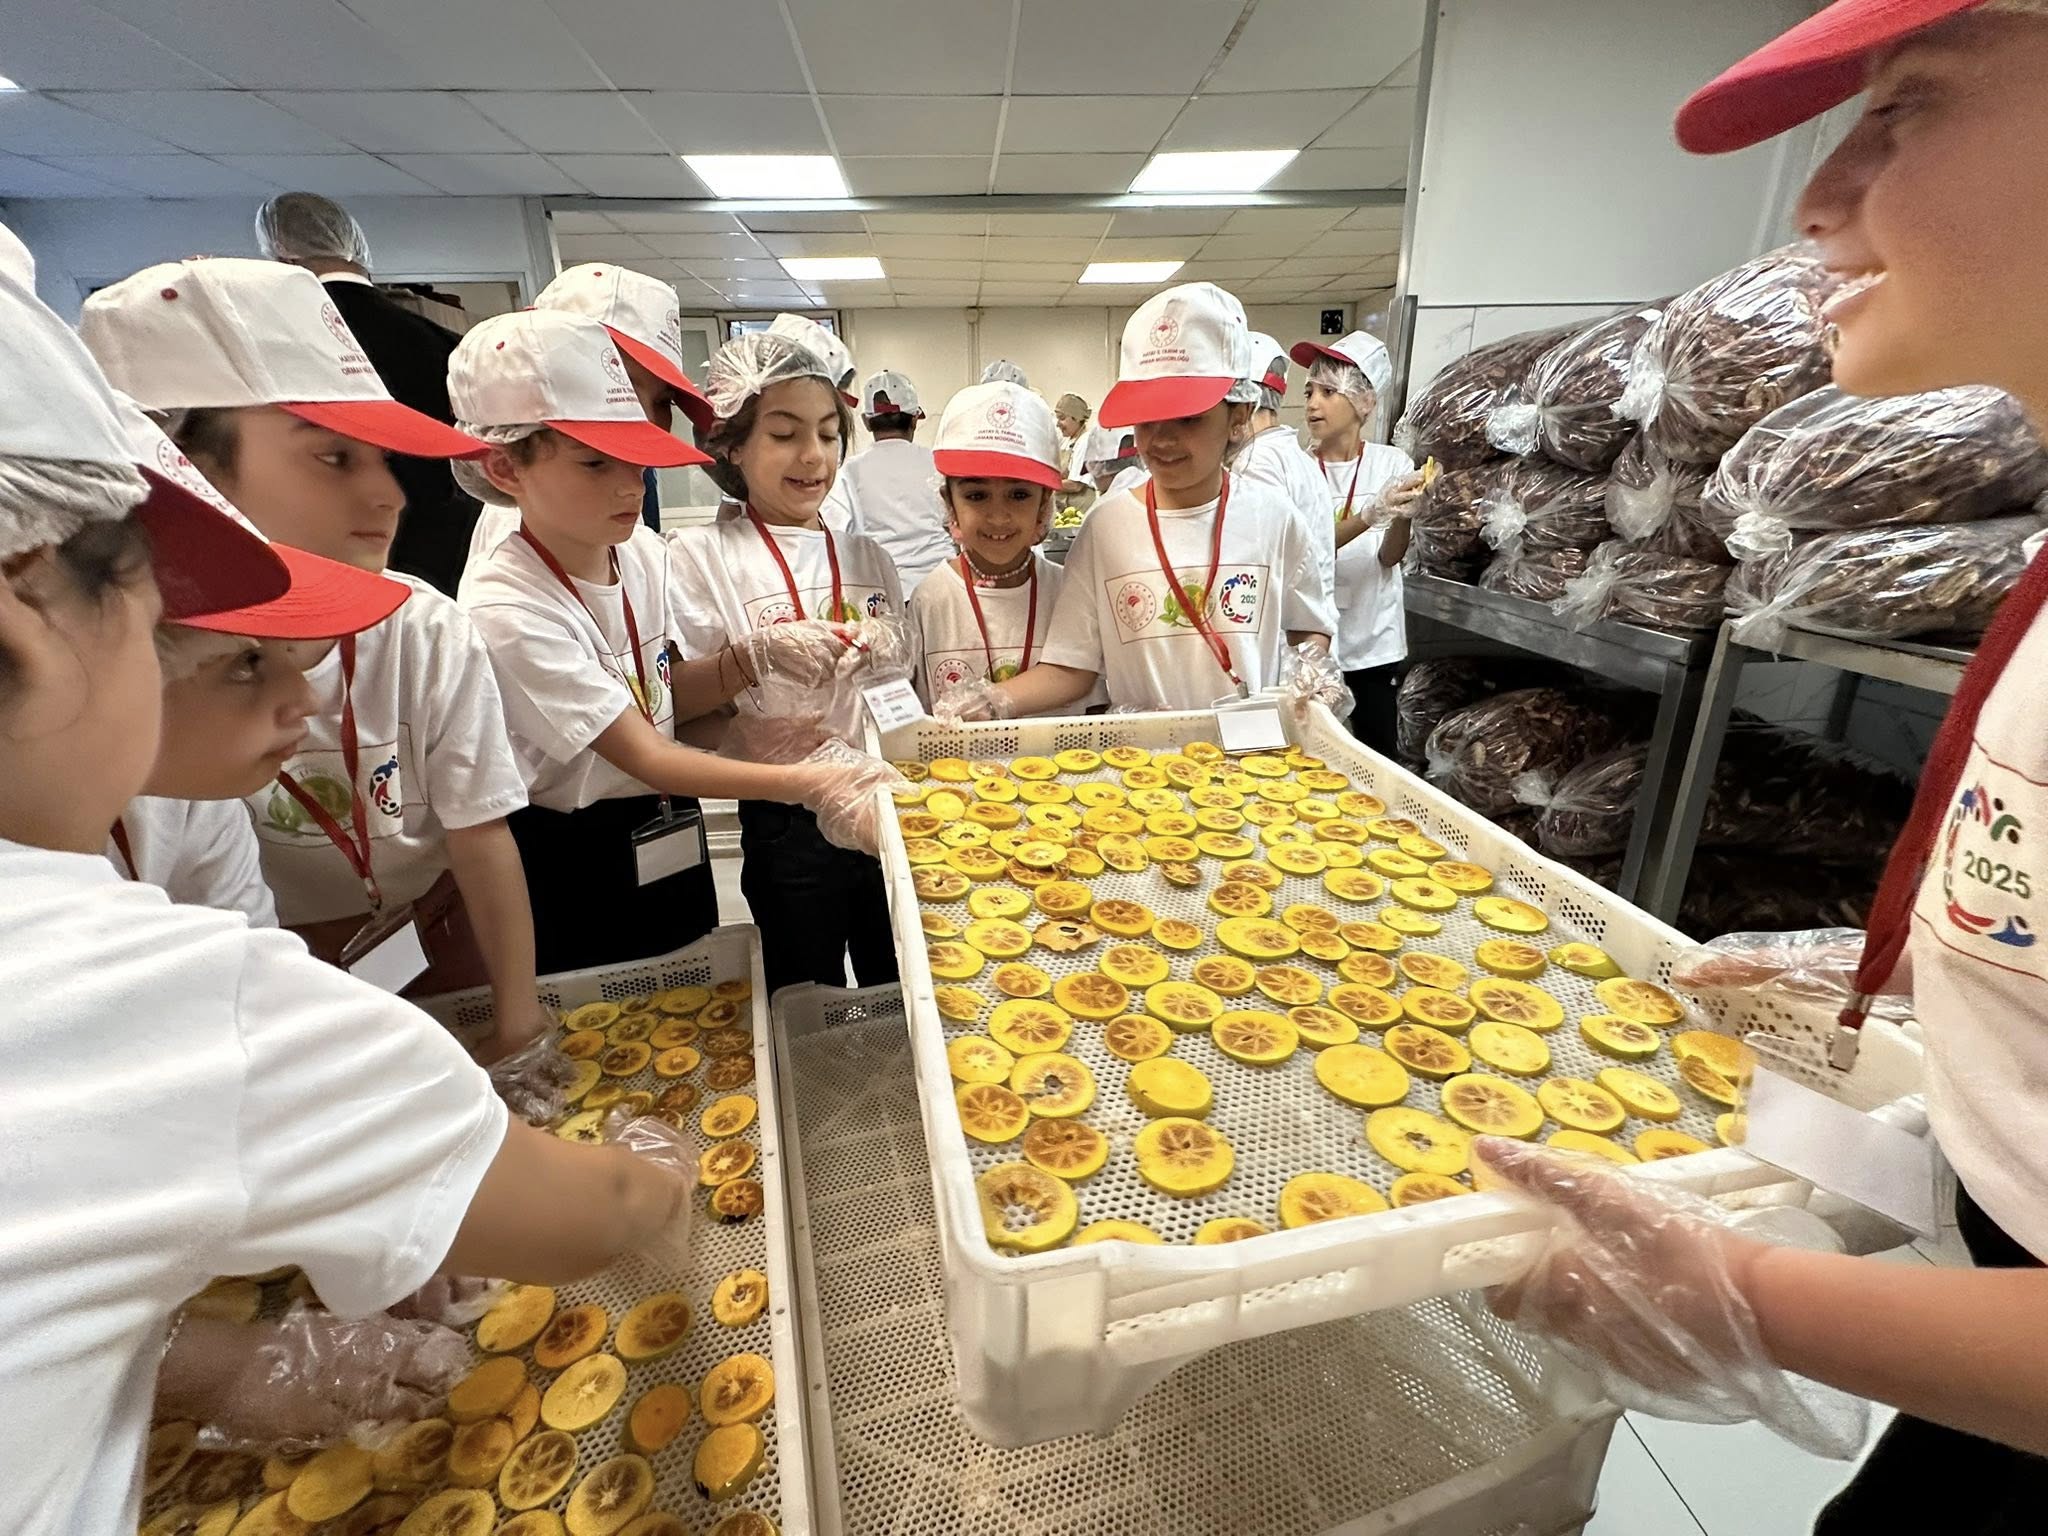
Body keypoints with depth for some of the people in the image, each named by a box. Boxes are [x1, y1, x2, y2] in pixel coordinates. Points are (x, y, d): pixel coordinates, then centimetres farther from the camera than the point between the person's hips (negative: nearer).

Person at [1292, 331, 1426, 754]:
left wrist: (1404, 515, -31)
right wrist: (1370, 513, -32)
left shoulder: (1392, 462, -3)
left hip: (1375, 643, 1)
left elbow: (1390, 556, -10)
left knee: (1377, 753, 8)